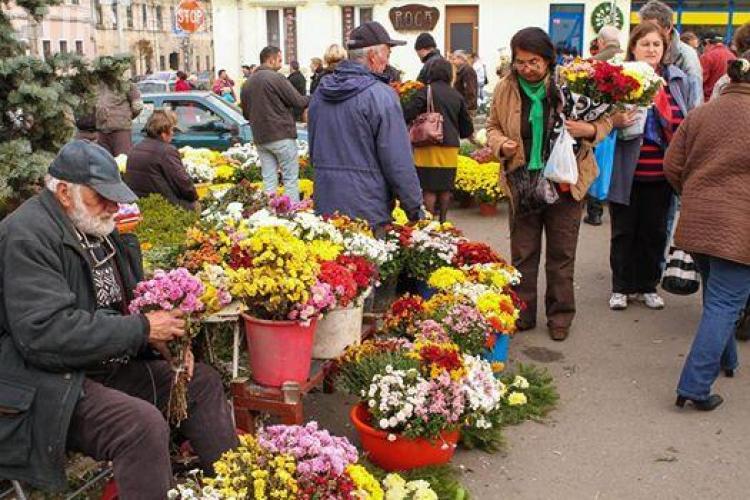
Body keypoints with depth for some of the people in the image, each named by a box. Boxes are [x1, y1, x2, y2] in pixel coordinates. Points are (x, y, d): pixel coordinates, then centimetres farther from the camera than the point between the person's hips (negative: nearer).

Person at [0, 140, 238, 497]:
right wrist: (142, 329, -23)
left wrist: (166, 335, -3)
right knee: (144, 424, -31)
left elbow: (124, 301, 18)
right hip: (46, 386, -10)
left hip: (108, 366, 10)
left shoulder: (97, 227, 10)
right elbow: (47, 334, -29)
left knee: (203, 382, 7)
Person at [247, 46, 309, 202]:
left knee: (269, 180, 8)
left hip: (260, 137, 7)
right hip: (281, 135, -7)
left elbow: (246, 109, 19)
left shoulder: (251, 81, 11)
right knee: (291, 178, 0)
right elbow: (298, 101, -10)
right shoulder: (276, 78, -12)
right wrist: (312, 98, 7)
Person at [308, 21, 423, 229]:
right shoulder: (380, 95, -14)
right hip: (368, 211, -6)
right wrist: (416, 211, -7)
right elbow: (399, 163, -15)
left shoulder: (320, 91, 8)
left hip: (325, 206, 7)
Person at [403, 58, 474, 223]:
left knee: (429, 189, -1)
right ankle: (442, 220, 21)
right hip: (451, 148, 5)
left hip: (430, 147, -5)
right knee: (446, 188, 13)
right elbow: (467, 127, 15)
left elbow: (408, 113, -17)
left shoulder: (426, 91, -6)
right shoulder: (457, 96, 10)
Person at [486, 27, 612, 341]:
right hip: (523, 183, 2)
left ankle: (560, 316, 26)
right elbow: (493, 126, 11)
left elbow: (605, 119, 1)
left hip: (565, 183, -2)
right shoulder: (505, 89, -3)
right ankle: (522, 314, 26)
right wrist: (500, 144, -11)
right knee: (523, 254, 12)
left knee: (562, 255, 11)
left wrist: (590, 130, -22)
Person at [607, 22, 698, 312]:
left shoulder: (679, 80, 6)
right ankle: (621, 287, 22)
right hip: (627, 172, -3)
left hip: (661, 174, 3)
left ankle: (647, 286, 28)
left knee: (655, 231, 13)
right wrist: (615, 122, -26)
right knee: (624, 231, 9)